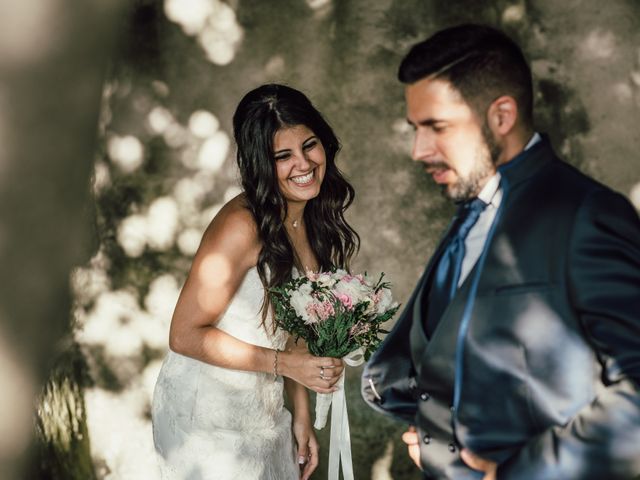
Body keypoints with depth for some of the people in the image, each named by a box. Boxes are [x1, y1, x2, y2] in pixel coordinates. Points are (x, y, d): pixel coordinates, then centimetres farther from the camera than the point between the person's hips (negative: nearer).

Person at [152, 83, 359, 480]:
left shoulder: (314, 218, 0)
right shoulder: (241, 225, -23)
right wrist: (285, 363, -23)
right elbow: (185, 335, -20)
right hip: (208, 415, -7)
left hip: (264, 411, 7)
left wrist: (301, 412, 6)